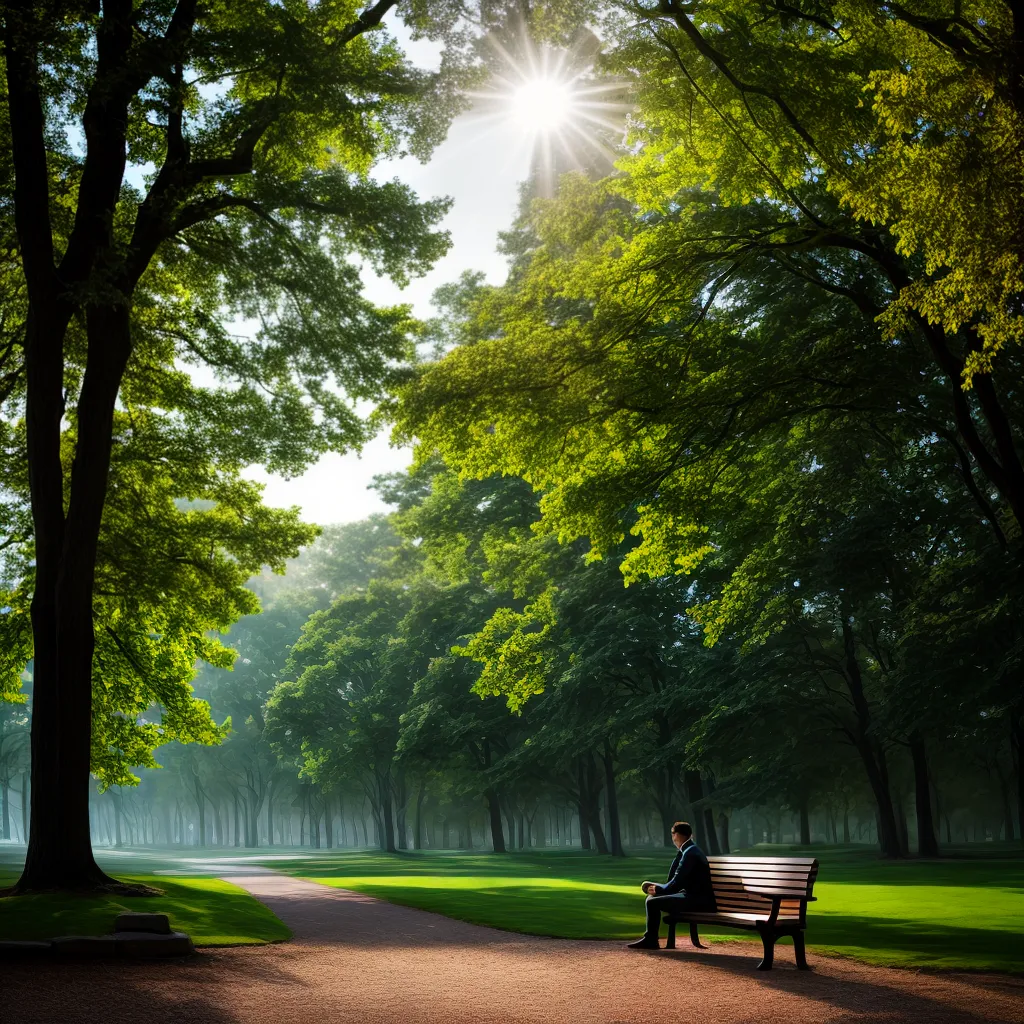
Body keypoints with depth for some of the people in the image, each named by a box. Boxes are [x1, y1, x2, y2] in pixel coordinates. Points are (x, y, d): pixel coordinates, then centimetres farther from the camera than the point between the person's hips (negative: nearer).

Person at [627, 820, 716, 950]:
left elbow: (676, 883, -18)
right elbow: (675, 879, 17)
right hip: (693, 896, 10)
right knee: (652, 897, 13)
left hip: (697, 901, -10)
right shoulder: (689, 850, 15)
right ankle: (649, 939, 14)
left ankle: (651, 940, -1)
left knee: (653, 902, -15)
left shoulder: (690, 853, -16)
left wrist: (658, 889, -3)